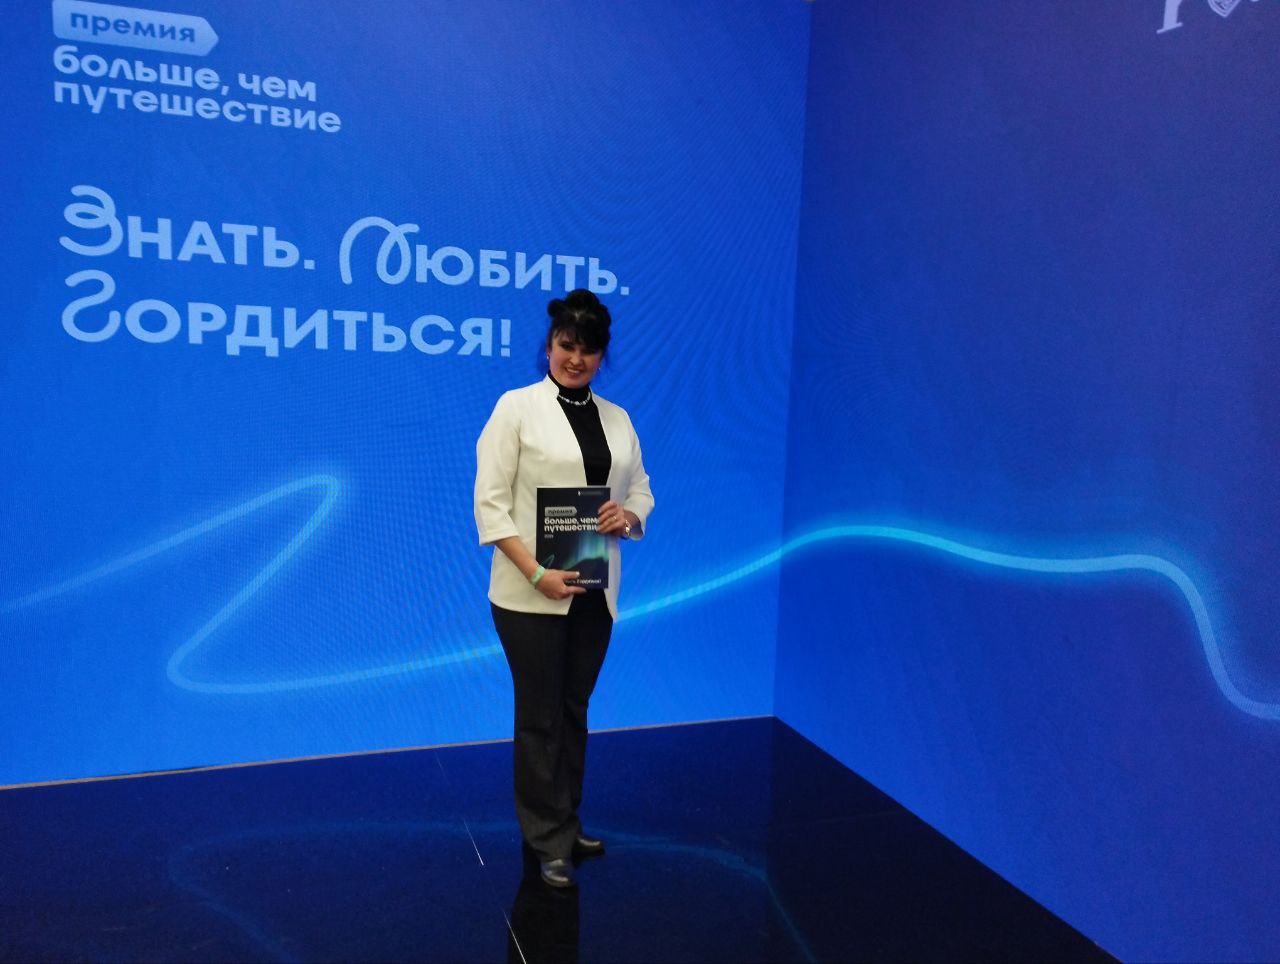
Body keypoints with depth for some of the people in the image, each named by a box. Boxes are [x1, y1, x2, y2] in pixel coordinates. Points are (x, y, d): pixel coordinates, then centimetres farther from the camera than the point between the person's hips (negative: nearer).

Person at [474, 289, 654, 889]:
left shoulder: (617, 418, 10)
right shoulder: (516, 407, -5)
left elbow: (641, 490, 15)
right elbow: (490, 503, -10)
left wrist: (629, 515, -9)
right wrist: (536, 574, -19)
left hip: (594, 591, 5)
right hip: (531, 593, -4)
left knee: (573, 711, 16)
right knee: (540, 717, 5)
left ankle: (566, 825, 33)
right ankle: (550, 843, 20)